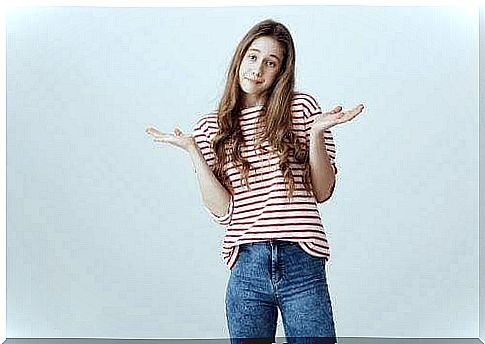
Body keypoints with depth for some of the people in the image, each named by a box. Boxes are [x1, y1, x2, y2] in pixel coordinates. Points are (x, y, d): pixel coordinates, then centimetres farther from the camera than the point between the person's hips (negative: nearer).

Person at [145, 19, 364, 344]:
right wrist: (192, 150, -6)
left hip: (302, 265, -1)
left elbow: (322, 192, 3)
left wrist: (317, 133, -10)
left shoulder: (302, 107, 5)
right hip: (246, 270, 1)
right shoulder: (211, 127, 8)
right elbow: (222, 209, -1)